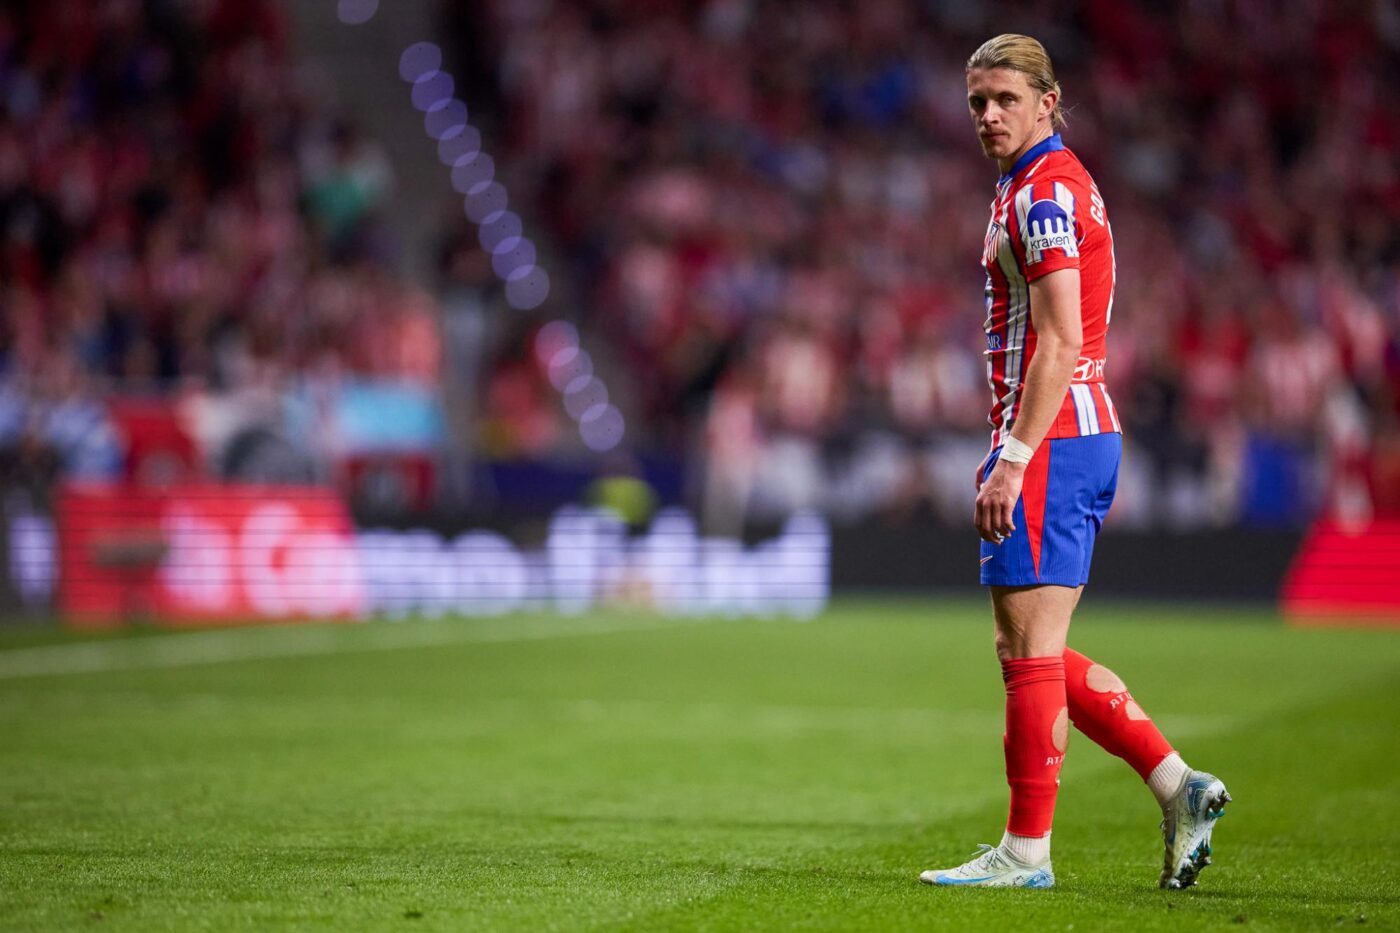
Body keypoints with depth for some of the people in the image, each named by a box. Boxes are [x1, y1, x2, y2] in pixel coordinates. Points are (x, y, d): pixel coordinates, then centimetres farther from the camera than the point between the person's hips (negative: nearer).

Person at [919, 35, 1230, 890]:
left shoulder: (1045, 191, -12)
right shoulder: (1052, 186, 20)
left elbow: (1059, 344, -20)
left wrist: (1014, 457, -23)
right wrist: (1010, 451, 24)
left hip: (1053, 442, -11)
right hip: (1080, 436, 11)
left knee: (1031, 650, -6)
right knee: (1034, 652, 13)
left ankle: (1026, 851, -1)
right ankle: (1178, 786, 11)